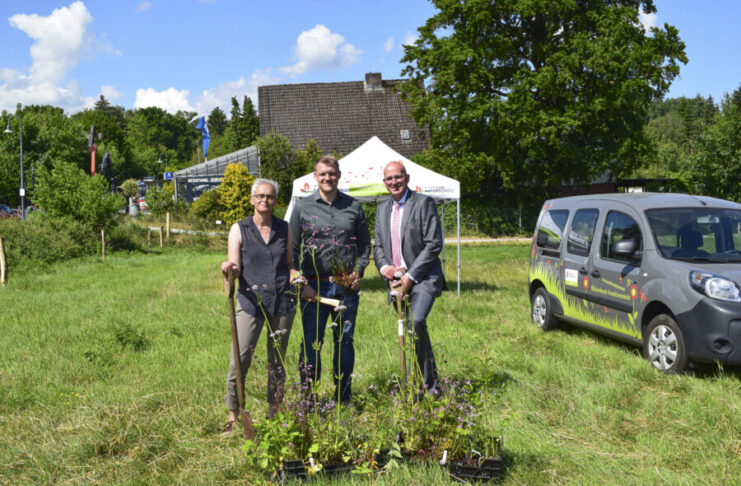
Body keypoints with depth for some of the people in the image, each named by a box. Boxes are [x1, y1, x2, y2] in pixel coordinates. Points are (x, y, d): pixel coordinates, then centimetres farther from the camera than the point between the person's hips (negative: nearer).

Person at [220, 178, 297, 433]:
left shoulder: (284, 229, 8)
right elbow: (235, 268, -2)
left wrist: (296, 278, -6)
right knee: (240, 359, -9)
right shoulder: (239, 229, 2)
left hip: (283, 302, 2)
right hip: (251, 301, -2)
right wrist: (228, 267, -24)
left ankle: (274, 414, 21)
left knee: (277, 361, 8)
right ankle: (233, 416, 3)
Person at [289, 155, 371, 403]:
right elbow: (293, 250, 3)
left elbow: (365, 243, 15)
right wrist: (302, 283, -6)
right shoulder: (303, 208, 3)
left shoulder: (353, 206, 9)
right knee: (312, 342, 0)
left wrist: (359, 271, 0)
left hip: (347, 286, 2)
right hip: (315, 285, -2)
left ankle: (344, 399, 21)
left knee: (345, 342, 9)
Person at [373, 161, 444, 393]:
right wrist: (384, 267, -3)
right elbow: (378, 245, 19)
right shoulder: (382, 208, 15)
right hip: (397, 280, 6)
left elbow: (434, 244, -10)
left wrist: (410, 276, -14)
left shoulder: (423, 203, -4)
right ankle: (431, 381, 25)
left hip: (423, 278, -6)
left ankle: (423, 382, -16)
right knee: (412, 331, 12)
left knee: (416, 322, -27)